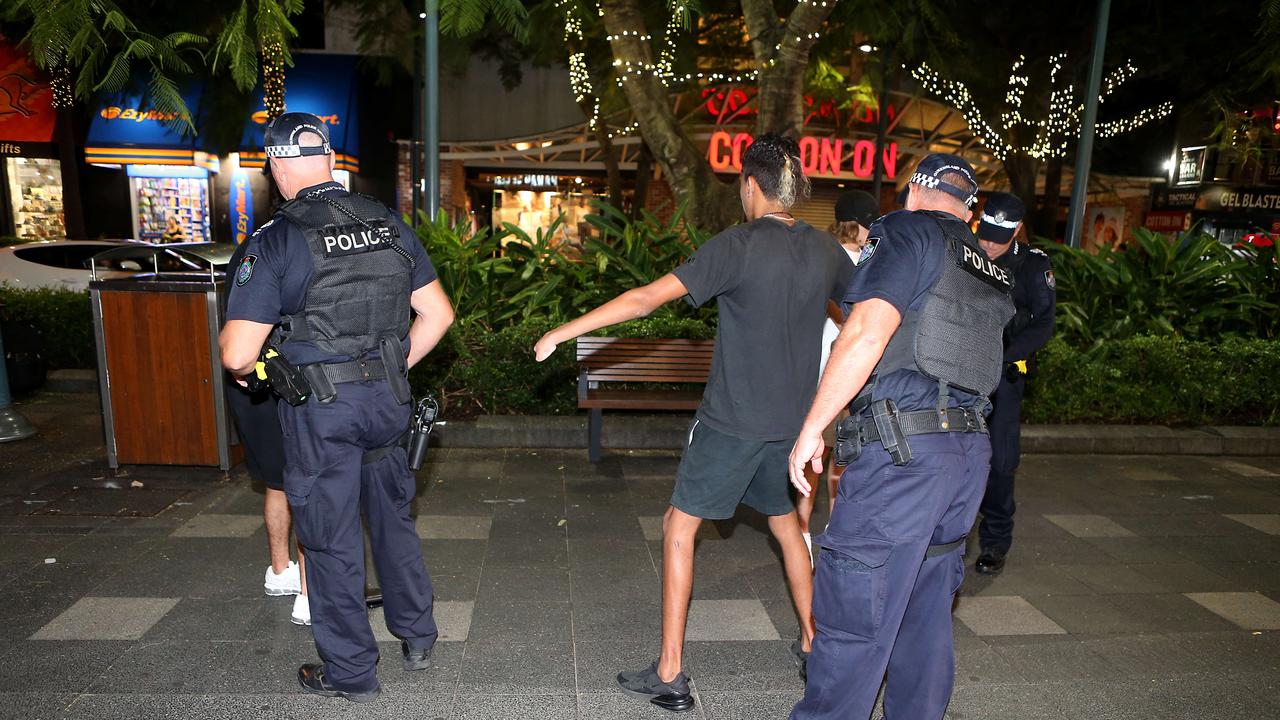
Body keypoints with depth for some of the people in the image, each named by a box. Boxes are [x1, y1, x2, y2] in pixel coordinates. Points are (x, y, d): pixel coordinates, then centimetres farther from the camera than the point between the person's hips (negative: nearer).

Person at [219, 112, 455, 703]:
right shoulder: (388, 224, 2)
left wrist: (234, 357, 11)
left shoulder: (274, 241, -12)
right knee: (392, 517, 22)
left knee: (332, 538, 10)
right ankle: (417, 637, 36)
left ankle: (351, 672, 25)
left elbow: (238, 355, -14)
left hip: (320, 409, -4)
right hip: (388, 399, 5)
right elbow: (437, 313, 6)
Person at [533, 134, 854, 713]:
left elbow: (647, 298, -21)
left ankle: (669, 675, 10)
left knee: (679, 526, 6)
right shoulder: (826, 250, 2)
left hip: (733, 420, -6)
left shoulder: (739, 244, -16)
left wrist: (563, 331, -16)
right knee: (786, 522, 25)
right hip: (793, 420, 6)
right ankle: (812, 643, 37)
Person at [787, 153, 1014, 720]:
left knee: (851, 614, 0)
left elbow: (867, 333, -15)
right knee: (926, 608, 19)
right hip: (970, 446, 9)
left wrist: (811, 429, -13)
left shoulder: (908, 231, -4)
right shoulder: (988, 270, 22)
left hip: (904, 448, -9)